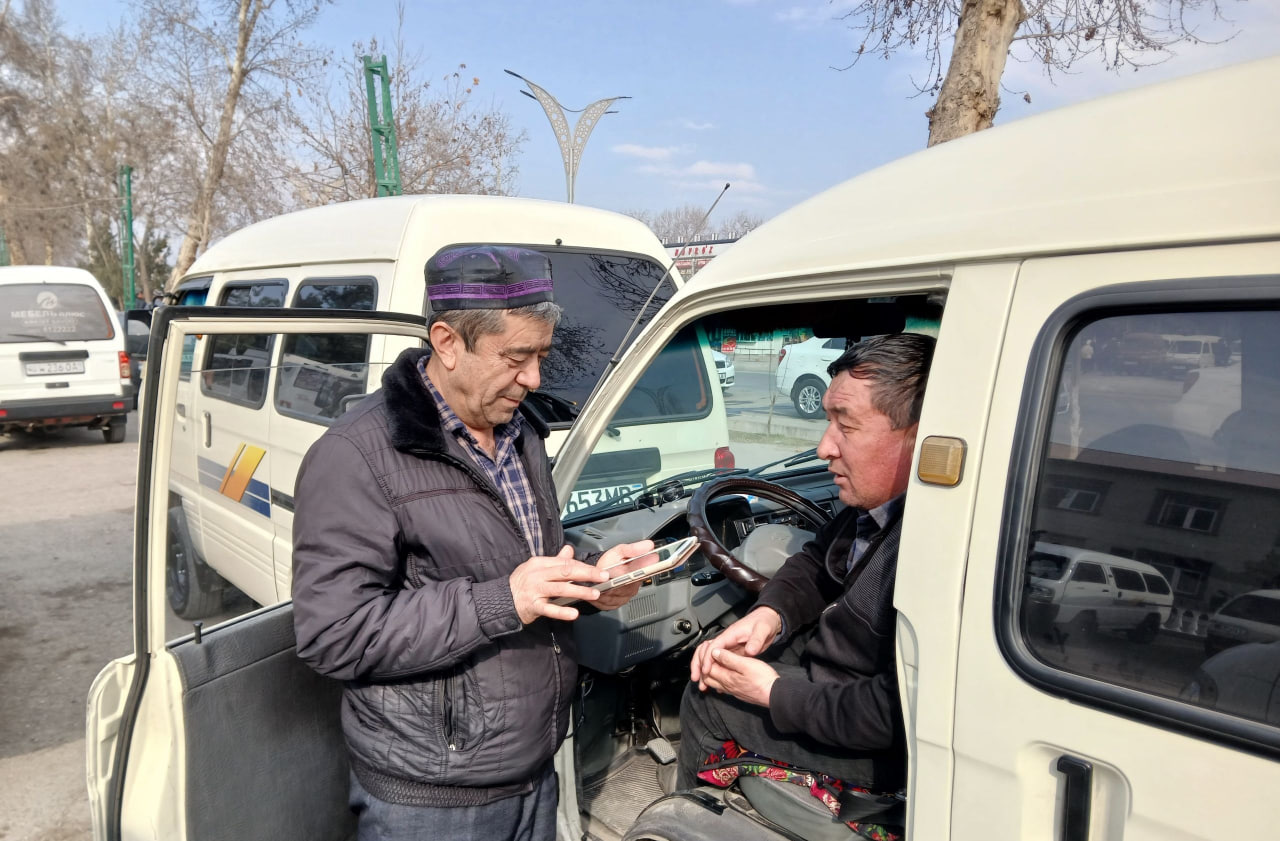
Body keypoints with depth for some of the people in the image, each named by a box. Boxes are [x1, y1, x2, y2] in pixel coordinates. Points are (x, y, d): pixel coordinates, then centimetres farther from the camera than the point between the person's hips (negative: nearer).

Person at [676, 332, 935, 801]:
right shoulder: (885, 497, -7)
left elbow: (894, 715, -34)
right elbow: (818, 559, 10)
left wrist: (773, 692, -22)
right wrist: (769, 613, -10)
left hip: (879, 750, -9)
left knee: (706, 699, 1)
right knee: (716, 660, 19)